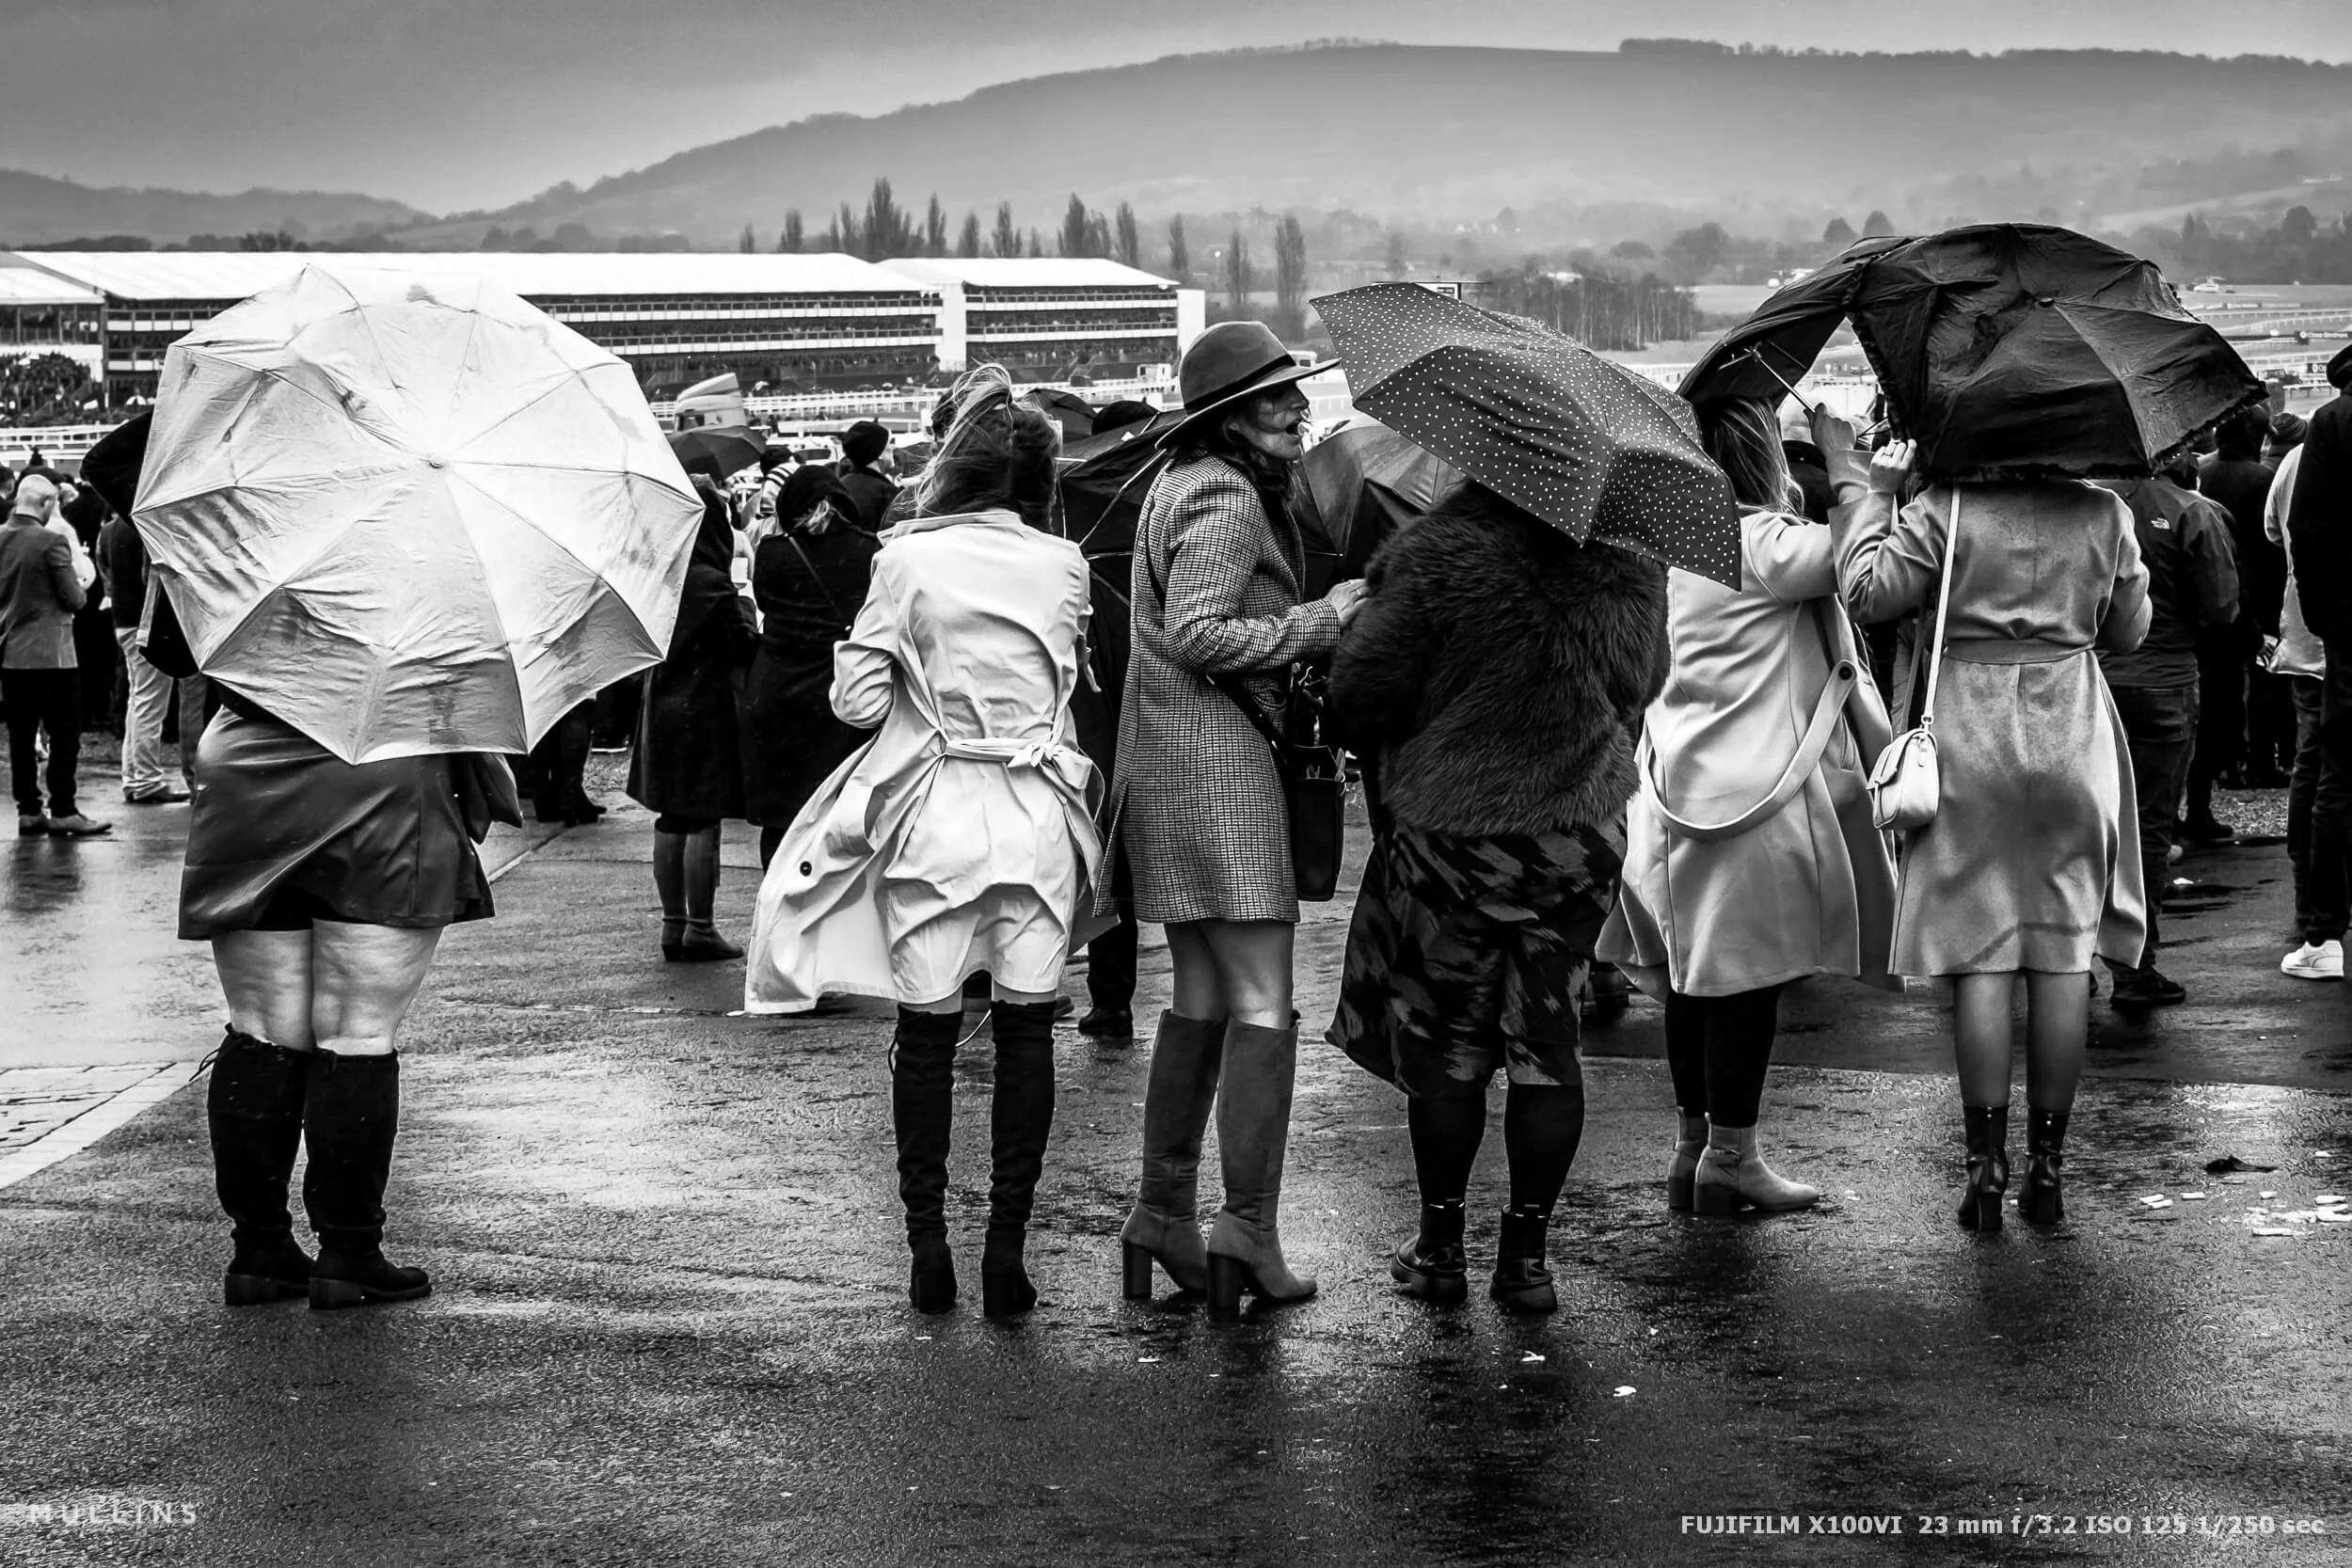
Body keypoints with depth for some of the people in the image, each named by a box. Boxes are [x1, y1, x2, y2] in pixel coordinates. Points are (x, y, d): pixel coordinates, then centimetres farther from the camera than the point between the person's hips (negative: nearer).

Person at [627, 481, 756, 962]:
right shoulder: (711, 583, -18)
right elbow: (744, 647, -16)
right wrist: (748, 611, 0)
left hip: (662, 704, 8)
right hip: (704, 707, -8)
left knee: (671, 820, 12)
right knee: (703, 821, -1)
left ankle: (674, 924, 18)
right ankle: (700, 930, 3)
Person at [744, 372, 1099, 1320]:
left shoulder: (909, 559, -5)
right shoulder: (1062, 566, 1)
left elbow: (858, 699, -5)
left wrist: (854, 660, 15)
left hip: (932, 814, -1)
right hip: (1037, 813, 1)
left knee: (926, 1032, 8)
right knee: (1025, 1032, 6)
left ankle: (928, 1252, 10)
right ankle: (1007, 1251, 5)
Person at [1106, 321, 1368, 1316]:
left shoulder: (1183, 482, 17)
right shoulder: (1225, 500, -14)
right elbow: (1195, 634, -23)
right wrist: (1317, 621, -16)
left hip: (1164, 763, 10)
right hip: (1215, 751, -10)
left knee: (1199, 998, 15)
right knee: (1262, 1002, -8)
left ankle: (1162, 1209, 18)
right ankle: (1249, 1225, -11)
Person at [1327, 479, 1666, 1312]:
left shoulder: (1441, 556, -17)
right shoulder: (1631, 564, -3)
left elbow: (1361, 689, -12)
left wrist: (1386, 760, 9)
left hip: (1452, 831, -4)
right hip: (1585, 831, 4)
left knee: (1444, 1045, 10)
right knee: (1546, 1040, 11)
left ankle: (1440, 1249, 18)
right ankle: (1526, 1254, 15)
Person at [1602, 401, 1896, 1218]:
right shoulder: (1763, 541, -15)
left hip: (1683, 778, 8)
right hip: (1759, 784, -8)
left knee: (1696, 976, 14)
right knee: (1750, 973, -1)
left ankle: (1694, 1143, 22)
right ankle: (1731, 1156, 4)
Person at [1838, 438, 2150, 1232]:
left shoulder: (1945, 509, -8)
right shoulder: (2105, 514, 2)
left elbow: (1868, 591, -11)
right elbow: (2129, 630, 11)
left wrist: (1872, 493, -1)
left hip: (1970, 742, -2)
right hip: (2071, 741, 2)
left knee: (1980, 957, 1)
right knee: (2063, 955, 6)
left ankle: (1987, 1162, -1)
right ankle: (2046, 1164, 9)